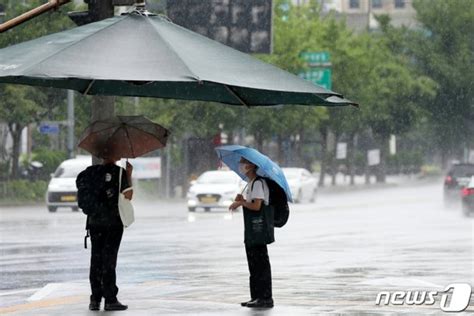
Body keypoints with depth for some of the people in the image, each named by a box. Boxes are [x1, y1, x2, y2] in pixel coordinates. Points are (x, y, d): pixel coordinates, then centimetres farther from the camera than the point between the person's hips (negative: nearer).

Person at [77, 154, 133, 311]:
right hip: (113, 221, -4)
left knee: (96, 259, 8)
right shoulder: (119, 172, -9)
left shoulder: (91, 172, 4)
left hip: (94, 222, 4)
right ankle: (110, 300, -1)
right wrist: (129, 175, 2)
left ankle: (95, 300, 8)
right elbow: (128, 196, -8)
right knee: (109, 260, -2)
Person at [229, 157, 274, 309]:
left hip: (259, 228, -11)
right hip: (252, 230, 11)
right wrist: (242, 201, 5)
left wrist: (241, 202, -8)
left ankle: (265, 298, -8)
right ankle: (256, 296, 16)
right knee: (254, 263, 12)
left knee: (261, 262, -9)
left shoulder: (258, 183, -13)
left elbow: (256, 205, -22)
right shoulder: (251, 183, 19)